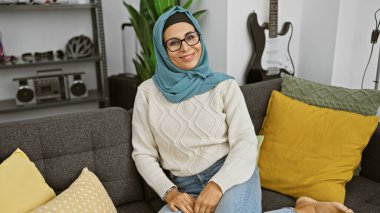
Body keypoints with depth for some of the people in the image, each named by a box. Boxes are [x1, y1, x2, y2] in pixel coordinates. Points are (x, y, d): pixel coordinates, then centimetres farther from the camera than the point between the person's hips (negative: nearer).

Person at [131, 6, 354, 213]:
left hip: (231, 177, -3)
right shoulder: (148, 92, 3)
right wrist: (169, 192, -9)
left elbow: (246, 142, -7)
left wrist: (217, 185, -21)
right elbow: (143, 154, 5)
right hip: (187, 188, 4)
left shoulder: (224, 85, 0)